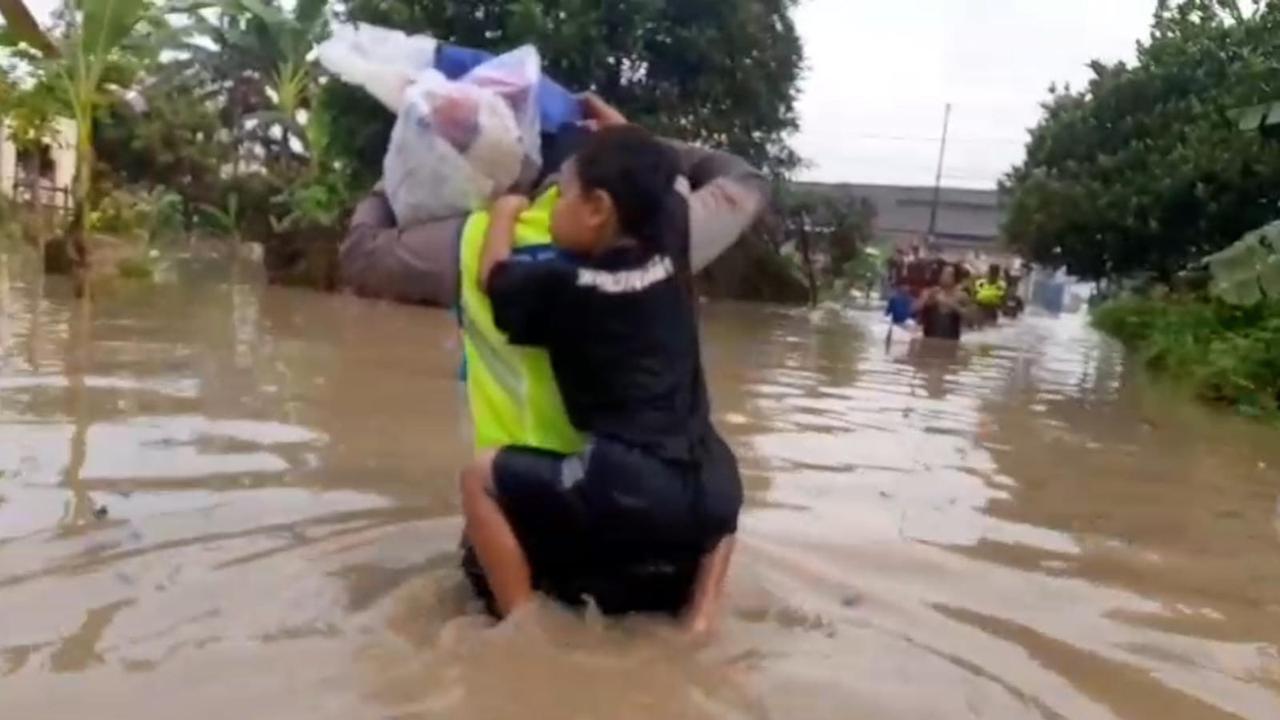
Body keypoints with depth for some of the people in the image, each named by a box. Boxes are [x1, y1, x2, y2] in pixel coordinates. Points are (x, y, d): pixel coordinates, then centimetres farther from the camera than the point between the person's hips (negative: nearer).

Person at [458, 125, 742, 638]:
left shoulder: (563, 284, -2)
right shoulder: (671, 250, 9)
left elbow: (493, 277, 18)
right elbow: (653, 188, 31)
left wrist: (504, 212, 32)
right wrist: (623, 140, 41)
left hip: (630, 493, -6)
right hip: (711, 490, 6)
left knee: (481, 478, 9)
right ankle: (702, 611, 23)